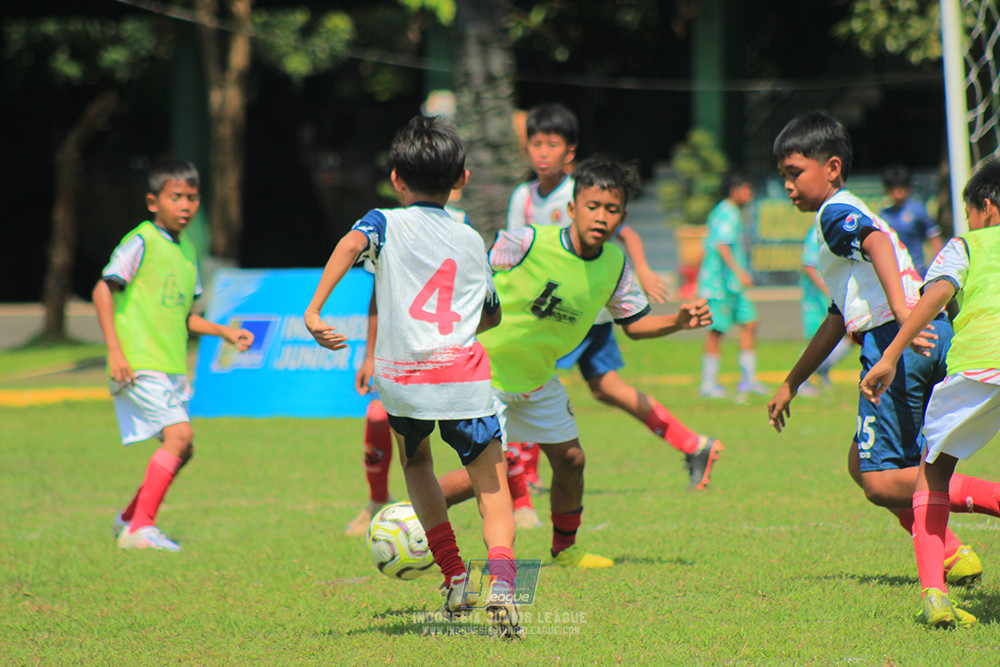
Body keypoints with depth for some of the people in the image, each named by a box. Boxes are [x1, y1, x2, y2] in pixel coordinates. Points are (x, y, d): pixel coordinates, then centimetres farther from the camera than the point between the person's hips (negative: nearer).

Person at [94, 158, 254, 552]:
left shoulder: (187, 250, 17)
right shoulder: (142, 242, -8)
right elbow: (103, 289, -13)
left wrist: (225, 332, 14)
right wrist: (114, 349, -20)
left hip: (171, 368, 9)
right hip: (140, 365, -9)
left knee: (181, 450, 10)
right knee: (179, 435, -20)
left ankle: (130, 518, 27)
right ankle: (141, 527, -15)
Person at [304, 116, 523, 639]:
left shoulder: (387, 223, 9)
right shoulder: (473, 242, 17)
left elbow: (351, 245, -15)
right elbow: (493, 315, 29)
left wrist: (314, 310, -21)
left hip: (402, 378, 0)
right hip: (464, 379, 0)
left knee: (416, 463, 29)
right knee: (491, 484, 10)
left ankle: (452, 574, 22)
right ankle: (501, 580, -17)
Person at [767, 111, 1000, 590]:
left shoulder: (835, 212, 0)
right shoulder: (852, 216, 31)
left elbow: (877, 241, -24)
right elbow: (840, 317, 38)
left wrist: (902, 311, -40)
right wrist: (790, 383, 43)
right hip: (934, 337, 10)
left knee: (882, 483, -11)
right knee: (862, 465, 17)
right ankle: (951, 556, 6)